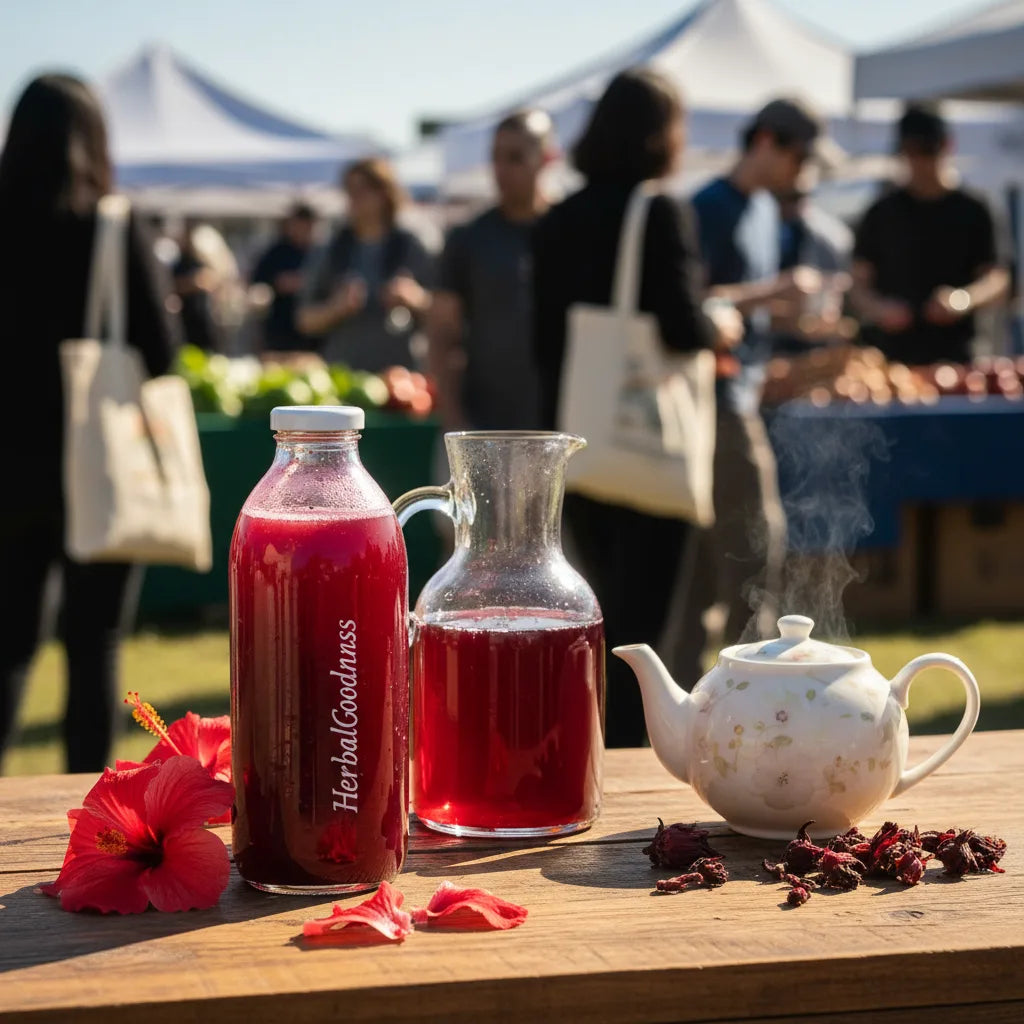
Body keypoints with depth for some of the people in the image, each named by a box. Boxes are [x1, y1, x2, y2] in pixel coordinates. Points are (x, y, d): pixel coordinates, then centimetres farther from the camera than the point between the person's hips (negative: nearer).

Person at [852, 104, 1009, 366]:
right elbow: (860, 283, 7)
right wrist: (877, 308, -14)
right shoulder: (882, 214, 8)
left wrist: (963, 299, -16)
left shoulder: (971, 213, 7)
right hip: (887, 355, 0)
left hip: (951, 353, 0)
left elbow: (997, 278, 5)